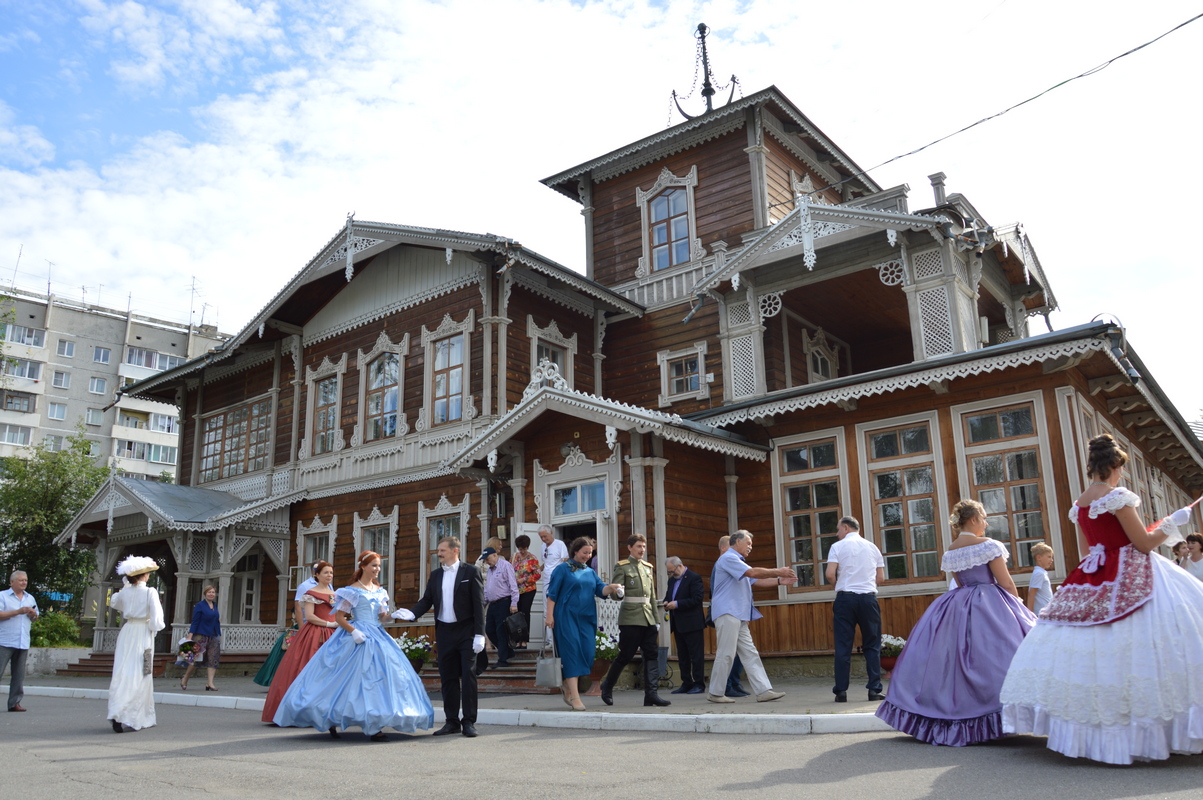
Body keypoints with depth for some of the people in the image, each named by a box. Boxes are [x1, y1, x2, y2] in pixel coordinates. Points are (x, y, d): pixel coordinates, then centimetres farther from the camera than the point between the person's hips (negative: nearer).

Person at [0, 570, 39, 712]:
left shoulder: (30, 598, 18)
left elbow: (35, 618, 23)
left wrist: (33, 614, 1)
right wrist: (18, 611, -16)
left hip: (23, 643, 5)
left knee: (19, 674, 5)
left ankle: (15, 702, 9)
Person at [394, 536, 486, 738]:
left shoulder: (470, 572, -4)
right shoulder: (435, 575, 11)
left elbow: (479, 604, -7)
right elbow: (427, 600, 9)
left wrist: (479, 634, -13)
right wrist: (412, 613, -12)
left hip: (466, 631, -5)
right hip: (444, 632, 5)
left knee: (468, 676, -3)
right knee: (448, 678, 9)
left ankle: (469, 722, 4)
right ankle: (452, 721, 18)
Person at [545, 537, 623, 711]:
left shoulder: (590, 572, 16)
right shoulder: (563, 569, 1)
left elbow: (600, 590, 5)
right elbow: (552, 593, -2)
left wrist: (610, 587, -16)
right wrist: (550, 615, -10)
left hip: (587, 618, 5)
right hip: (567, 617, -5)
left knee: (587, 653, 0)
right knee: (572, 652, -11)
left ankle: (568, 691, 19)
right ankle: (574, 697, -10)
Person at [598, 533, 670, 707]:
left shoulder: (648, 567, 18)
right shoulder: (622, 567, -1)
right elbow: (614, 594, -6)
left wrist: (655, 619, 18)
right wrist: (617, 593, -30)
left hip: (648, 618, 6)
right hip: (630, 618, -6)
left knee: (652, 654, -2)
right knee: (626, 655, -1)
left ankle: (651, 694, -2)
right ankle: (607, 686, 19)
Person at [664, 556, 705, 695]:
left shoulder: (694, 578, -9)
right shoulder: (672, 580, 16)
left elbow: (697, 599, -17)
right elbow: (668, 595, 24)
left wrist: (677, 604, -19)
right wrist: (666, 602, 1)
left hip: (692, 624, -8)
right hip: (678, 624, 8)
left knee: (696, 655, -3)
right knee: (682, 656, 11)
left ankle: (699, 684, 3)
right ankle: (686, 683, 17)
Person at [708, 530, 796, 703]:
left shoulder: (738, 561, 26)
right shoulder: (728, 558, -8)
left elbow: (756, 582, 20)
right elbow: (752, 572, -18)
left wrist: (779, 581, 8)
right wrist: (777, 572, -10)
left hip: (739, 616, 10)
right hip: (727, 613, -10)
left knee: (750, 654, 4)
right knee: (725, 654, -7)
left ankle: (763, 691, 3)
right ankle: (715, 693, 1)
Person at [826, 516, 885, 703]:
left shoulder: (838, 547, 0)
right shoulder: (872, 547, 11)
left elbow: (830, 575, -10)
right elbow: (881, 578, 10)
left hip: (845, 598, -2)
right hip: (869, 598, 2)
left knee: (843, 646, 2)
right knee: (872, 645, 9)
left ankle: (841, 691, 2)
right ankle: (874, 689, 5)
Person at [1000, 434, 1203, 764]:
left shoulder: (1079, 504, 11)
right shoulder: (1118, 496, -12)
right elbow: (1145, 543, -12)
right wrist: (1172, 523, 3)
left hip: (1092, 582, 8)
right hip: (1128, 582, -8)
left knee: (1088, 653, 8)